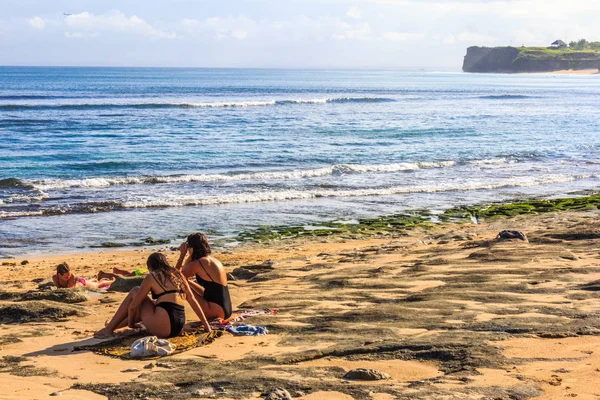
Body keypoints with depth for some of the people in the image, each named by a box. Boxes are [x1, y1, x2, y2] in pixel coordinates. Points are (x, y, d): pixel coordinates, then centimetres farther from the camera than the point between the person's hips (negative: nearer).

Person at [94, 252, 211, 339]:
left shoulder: (152, 277, 2)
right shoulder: (178, 275, 17)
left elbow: (133, 306, 3)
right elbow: (193, 302, 15)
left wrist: (131, 323, 21)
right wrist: (206, 324, 17)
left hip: (162, 328, -7)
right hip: (178, 328, 7)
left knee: (135, 291, 12)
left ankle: (109, 328, 16)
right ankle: (114, 326, 44)